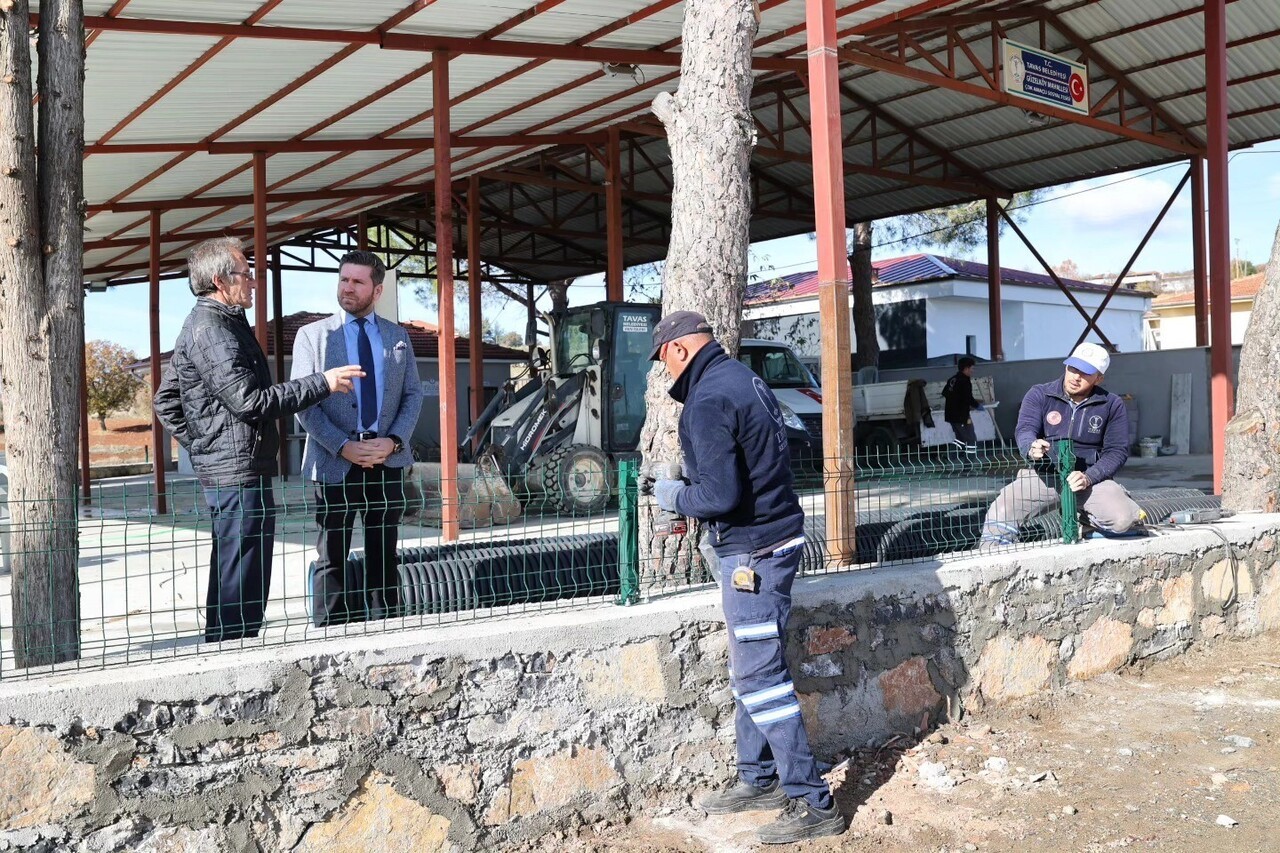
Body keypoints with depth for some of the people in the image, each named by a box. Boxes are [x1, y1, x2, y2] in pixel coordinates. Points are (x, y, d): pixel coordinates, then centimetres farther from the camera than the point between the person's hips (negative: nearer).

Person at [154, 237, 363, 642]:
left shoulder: (202, 325, 19)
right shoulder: (212, 328, -14)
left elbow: (165, 401, 24)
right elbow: (249, 401, -22)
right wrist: (322, 382, -17)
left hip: (221, 469, 11)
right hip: (239, 473, -11)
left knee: (231, 580, 18)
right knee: (240, 584, -7)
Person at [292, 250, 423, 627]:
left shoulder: (398, 336, 11)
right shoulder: (312, 335, 3)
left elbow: (413, 395, 8)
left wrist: (393, 441, -9)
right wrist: (343, 446, -15)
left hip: (388, 461, 2)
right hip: (335, 462, -2)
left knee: (383, 555, 10)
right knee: (331, 559, 2)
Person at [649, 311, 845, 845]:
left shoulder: (708, 402, -20)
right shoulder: (743, 377, 12)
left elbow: (719, 496, -25)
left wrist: (676, 497, -7)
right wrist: (689, 498, 16)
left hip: (753, 551, -10)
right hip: (775, 536, 11)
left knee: (760, 678, -5)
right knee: (749, 670, 19)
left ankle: (813, 804, 2)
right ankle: (759, 781, 30)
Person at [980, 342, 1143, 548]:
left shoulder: (1112, 405, 4)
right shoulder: (1039, 395, 1)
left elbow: (1117, 451, 0)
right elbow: (1025, 428, -13)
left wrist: (1088, 478, -18)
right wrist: (1031, 447, -38)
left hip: (1090, 477, 1)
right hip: (1043, 475, -1)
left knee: (1123, 520, -23)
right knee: (998, 516, -26)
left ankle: (1087, 517, 11)